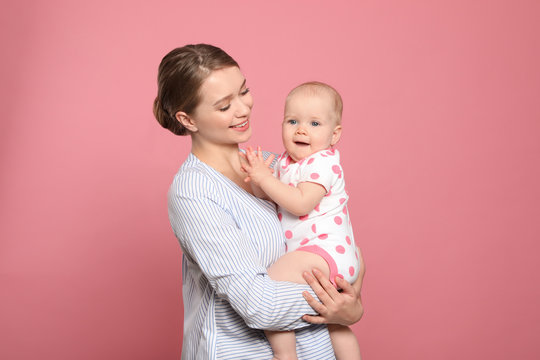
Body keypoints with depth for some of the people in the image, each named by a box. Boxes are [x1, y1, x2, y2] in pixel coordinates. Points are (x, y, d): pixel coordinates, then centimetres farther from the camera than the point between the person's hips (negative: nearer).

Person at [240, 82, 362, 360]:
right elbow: (269, 195, 7)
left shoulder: (322, 162, -16)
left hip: (324, 249, -10)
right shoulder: (288, 160, 12)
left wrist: (265, 177, -24)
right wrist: (257, 176, -12)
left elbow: (301, 204, -26)